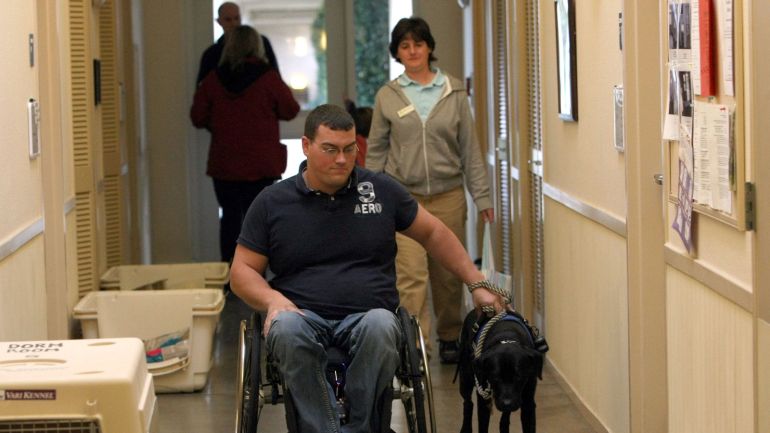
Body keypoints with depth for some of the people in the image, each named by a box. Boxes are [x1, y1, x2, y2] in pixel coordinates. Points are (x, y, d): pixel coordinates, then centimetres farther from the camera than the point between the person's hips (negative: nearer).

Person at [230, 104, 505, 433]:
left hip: (367, 316, 1)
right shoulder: (272, 202, 8)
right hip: (303, 316, 0)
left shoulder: (382, 191, 11)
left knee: (380, 326, -37)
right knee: (286, 329, -37)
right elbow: (243, 271, 10)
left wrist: (477, 284, 15)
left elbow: (432, 233, 21)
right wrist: (272, 299, -11)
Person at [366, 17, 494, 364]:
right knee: (411, 276, -12)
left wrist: (481, 195, 2)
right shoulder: (387, 96, 3)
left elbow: (470, 148, 5)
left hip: (448, 195, 1)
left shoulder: (454, 92, 4)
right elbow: (375, 152, 7)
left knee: (448, 274, 10)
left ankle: (449, 338, 29)